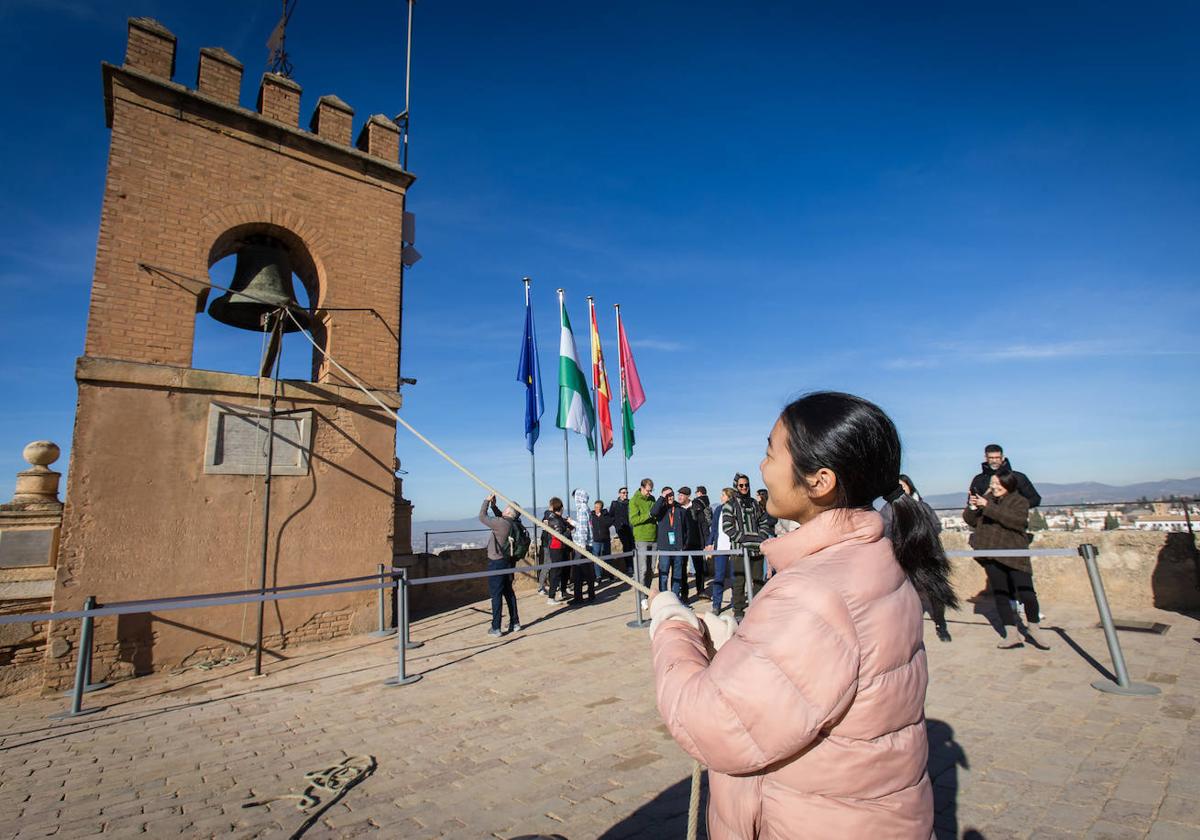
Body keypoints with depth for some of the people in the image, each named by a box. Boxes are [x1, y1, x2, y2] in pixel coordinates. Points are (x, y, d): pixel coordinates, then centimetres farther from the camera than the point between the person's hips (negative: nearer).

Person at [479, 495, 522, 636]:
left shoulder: (501, 523, -22)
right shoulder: (514, 524, 2)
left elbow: (482, 517, -11)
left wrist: (487, 501, -1)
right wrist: (494, 505, 16)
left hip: (497, 563, -8)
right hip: (509, 562, 8)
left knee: (496, 594, -1)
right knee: (509, 592, 17)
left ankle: (496, 628, 4)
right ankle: (515, 623, 24)